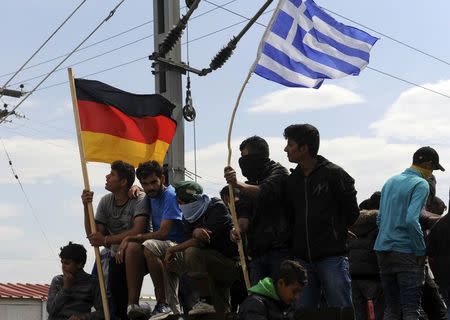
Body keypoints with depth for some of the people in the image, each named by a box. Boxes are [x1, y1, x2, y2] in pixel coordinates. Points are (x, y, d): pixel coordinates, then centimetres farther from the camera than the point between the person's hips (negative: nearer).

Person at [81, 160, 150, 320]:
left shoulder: (139, 199, -12)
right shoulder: (105, 201, 6)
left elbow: (137, 232, -25)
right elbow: (93, 235, 2)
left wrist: (106, 240, -20)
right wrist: (86, 207, -8)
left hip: (138, 257, -5)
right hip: (117, 259, 5)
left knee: (132, 248, -42)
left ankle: (133, 305, -36)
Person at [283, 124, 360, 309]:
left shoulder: (333, 174, -6)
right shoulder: (293, 180, 11)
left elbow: (352, 213, -1)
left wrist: (335, 233, 4)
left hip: (332, 257, -6)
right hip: (302, 259, 6)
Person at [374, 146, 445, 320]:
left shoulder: (390, 181, 16)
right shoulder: (421, 184, -8)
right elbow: (411, 220, -21)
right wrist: (421, 251, -13)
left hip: (383, 249, 7)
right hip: (406, 252, -7)